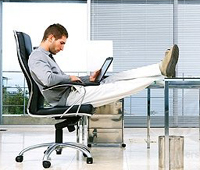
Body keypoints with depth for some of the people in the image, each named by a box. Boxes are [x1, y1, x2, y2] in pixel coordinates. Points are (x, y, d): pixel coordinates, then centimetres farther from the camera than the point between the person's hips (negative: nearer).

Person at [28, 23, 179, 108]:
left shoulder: (47, 56, 23)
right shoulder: (36, 57, -9)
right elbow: (48, 79, -28)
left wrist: (88, 79, 15)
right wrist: (70, 78, -11)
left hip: (73, 91, 10)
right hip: (69, 98, -10)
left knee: (117, 77, -4)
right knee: (118, 88, -16)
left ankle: (161, 68, -13)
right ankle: (161, 71, -19)